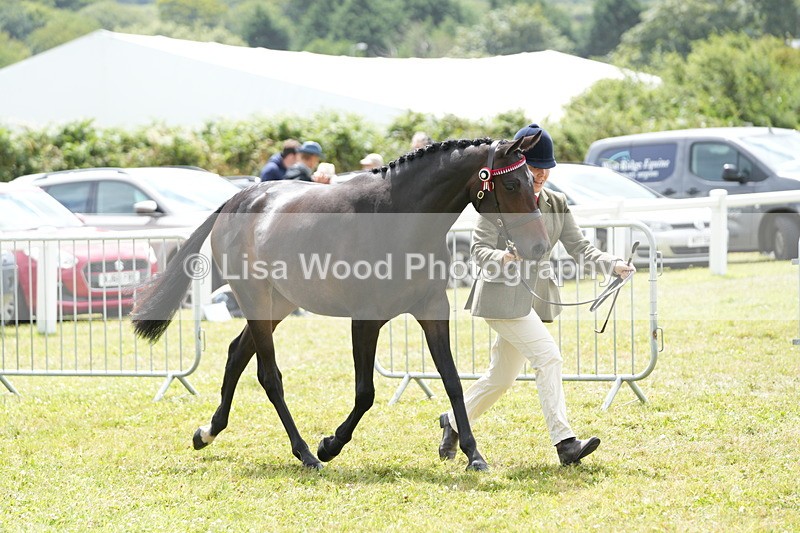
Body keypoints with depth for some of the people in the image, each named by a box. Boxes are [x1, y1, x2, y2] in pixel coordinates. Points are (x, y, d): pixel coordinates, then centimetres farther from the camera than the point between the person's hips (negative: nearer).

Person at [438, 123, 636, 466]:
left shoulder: (556, 204, 10)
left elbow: (580, 248, 5)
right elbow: (479, 250, -14)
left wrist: (614, 265, -12)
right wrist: (503, 257, -35)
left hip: (535, 295, 7)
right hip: (502, 295, -7)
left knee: (502, 376, 14)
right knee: (547, 356, -20)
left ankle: (453, 422, 34)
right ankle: (564, 442, -22)